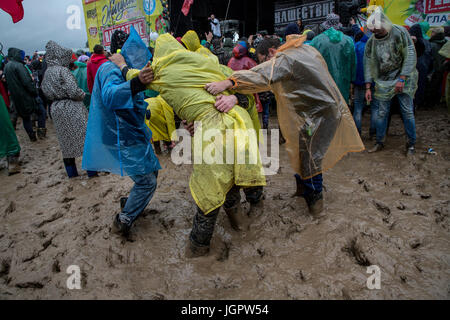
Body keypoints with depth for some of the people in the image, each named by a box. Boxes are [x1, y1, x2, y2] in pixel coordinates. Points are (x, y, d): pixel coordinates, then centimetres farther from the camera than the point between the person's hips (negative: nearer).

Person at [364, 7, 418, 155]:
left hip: (403, 78, -3)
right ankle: (380, 142, 20)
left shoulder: (400, 33, -11)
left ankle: (411, 143, 14)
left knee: (407, 112, -1)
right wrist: (368, 88, -1)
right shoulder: (371, 41, -2)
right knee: (382, 113, 5)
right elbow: (368, 64, 3)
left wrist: (402, 79, -19)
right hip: (383, 82, 3)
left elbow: (411, 56, -12)